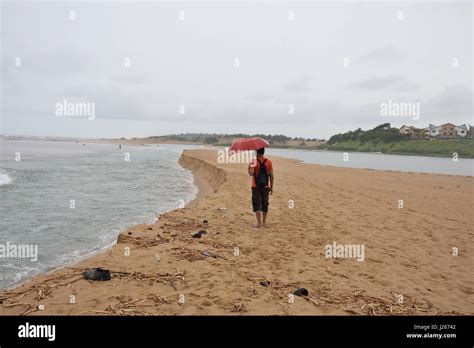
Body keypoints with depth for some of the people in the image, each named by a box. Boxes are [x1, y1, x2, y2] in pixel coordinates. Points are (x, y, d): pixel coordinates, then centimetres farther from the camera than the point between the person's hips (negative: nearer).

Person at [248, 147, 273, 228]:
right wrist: (271, 187, 8)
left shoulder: (254, 162, -9)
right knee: (265, 204, 14)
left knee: (256, 205, 0)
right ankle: (264, 222, 23)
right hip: (266, 187, 4)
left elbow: (251, 174, -20)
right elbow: (271, 176, 1)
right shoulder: (269, 162, 1)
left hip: (256, 187, -3)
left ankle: (259, 223, -6)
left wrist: (251, 166, -1)